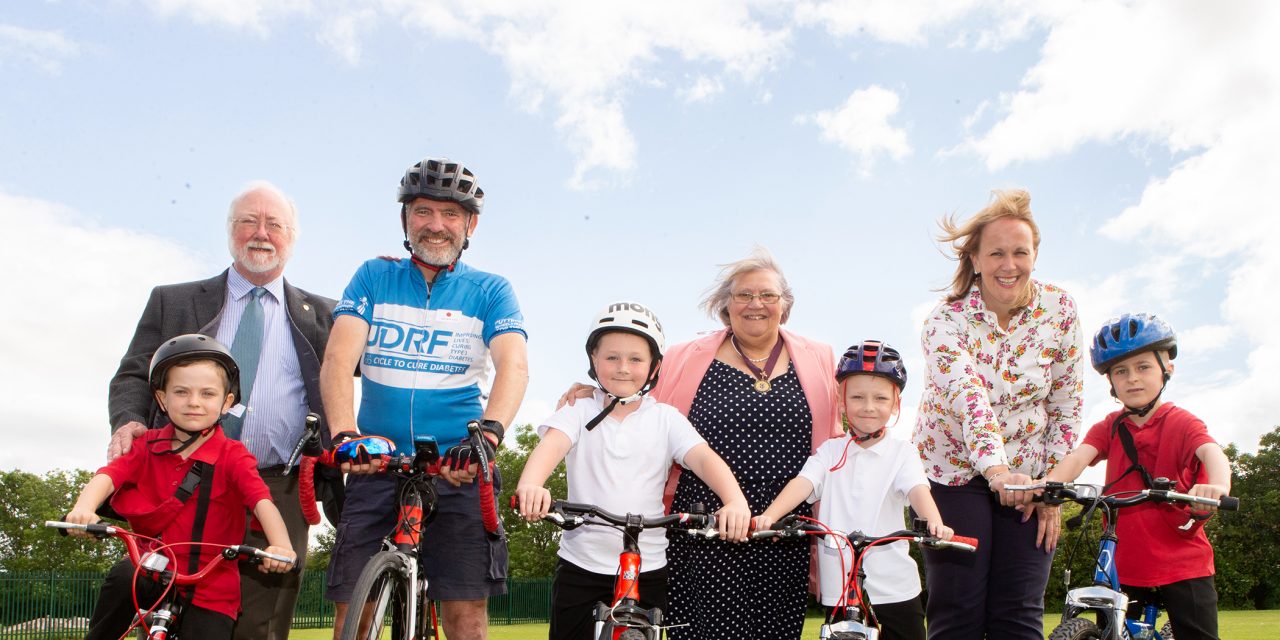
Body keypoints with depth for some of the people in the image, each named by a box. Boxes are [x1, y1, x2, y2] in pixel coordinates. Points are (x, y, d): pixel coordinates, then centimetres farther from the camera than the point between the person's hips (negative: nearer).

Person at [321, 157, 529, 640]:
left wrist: (488, 430, -32)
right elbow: (338, 359, -5)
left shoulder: (490, 291, 6)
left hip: (458, 469, -1)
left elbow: (514, 364, -11)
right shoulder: (374, 277, 9)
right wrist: (345, 433, -25)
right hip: (375, 465, 1)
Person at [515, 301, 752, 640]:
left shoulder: (665, 418, 3)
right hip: (582, 564, 0)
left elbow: (704, 458, -11)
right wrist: (530, 485, -40)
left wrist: (736, 501, -31)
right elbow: (551, 444, -17)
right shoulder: (581, 412, 2)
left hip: (648, 568, 0)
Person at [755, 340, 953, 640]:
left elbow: (917, 489, -13)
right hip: (840, 587, 1)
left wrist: (935, 522, -34)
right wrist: (768, 516, -25)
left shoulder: (901, 452, 2)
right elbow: (803, 483, -8)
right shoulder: (830, 450, 5)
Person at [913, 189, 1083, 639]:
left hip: (1027, 474, 2)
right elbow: (967, 395, -35)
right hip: (954, 471, -2)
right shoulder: (947, 320, -17)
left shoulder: (1060, 310, -7)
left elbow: (1066, 404, -1)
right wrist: (997, 470, -51)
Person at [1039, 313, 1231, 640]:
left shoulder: (1181, 422, -3)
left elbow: (1213, 453, -23)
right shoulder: (1109, 427, 6)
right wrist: (1048, 484, -33)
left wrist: (1217, 486, -46)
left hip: (1183, 565, -3)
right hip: (1124, 566, 3)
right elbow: (1080, 456, -11)